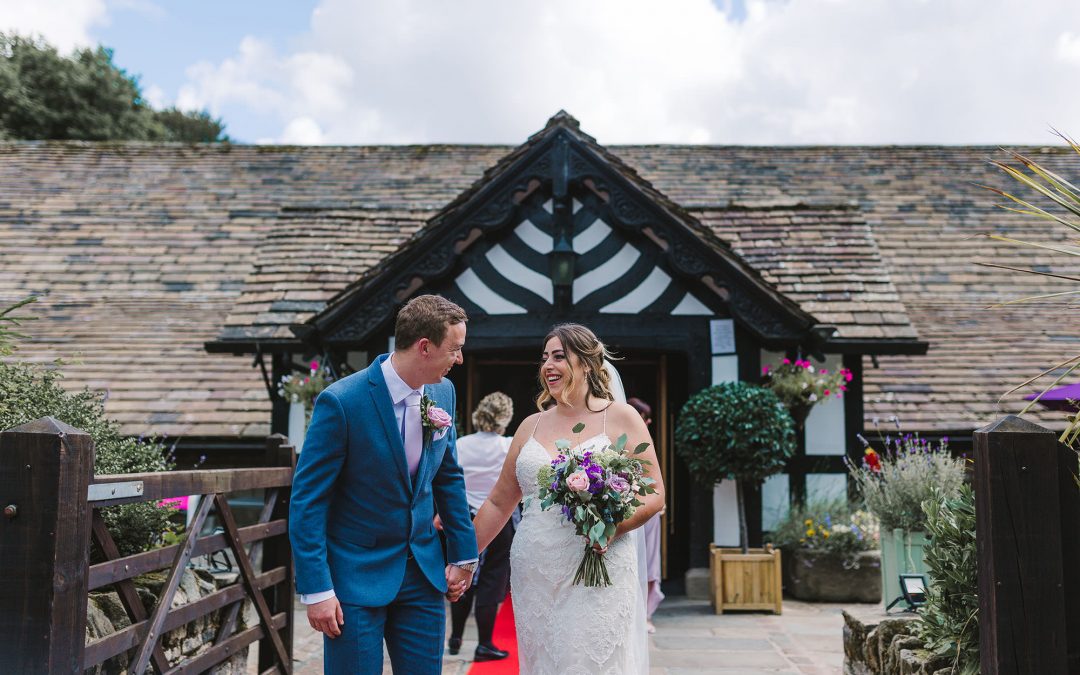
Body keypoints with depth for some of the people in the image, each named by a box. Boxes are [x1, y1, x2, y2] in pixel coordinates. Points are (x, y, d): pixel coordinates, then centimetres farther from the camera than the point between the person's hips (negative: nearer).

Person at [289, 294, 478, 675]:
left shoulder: (443, 392, 0)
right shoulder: (341, 401, -19)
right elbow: (307, 499, -15)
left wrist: (464, 553, 12)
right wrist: (316, 589, -16)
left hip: (423, 571, 6)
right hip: (356, 575, -5)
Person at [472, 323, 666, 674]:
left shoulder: (621, 418, 1)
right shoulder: (531, 425, 12)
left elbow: (653, 494, -1)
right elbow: (499, 503, 16)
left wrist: (614, 525, -19)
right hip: (533, 577, 4)